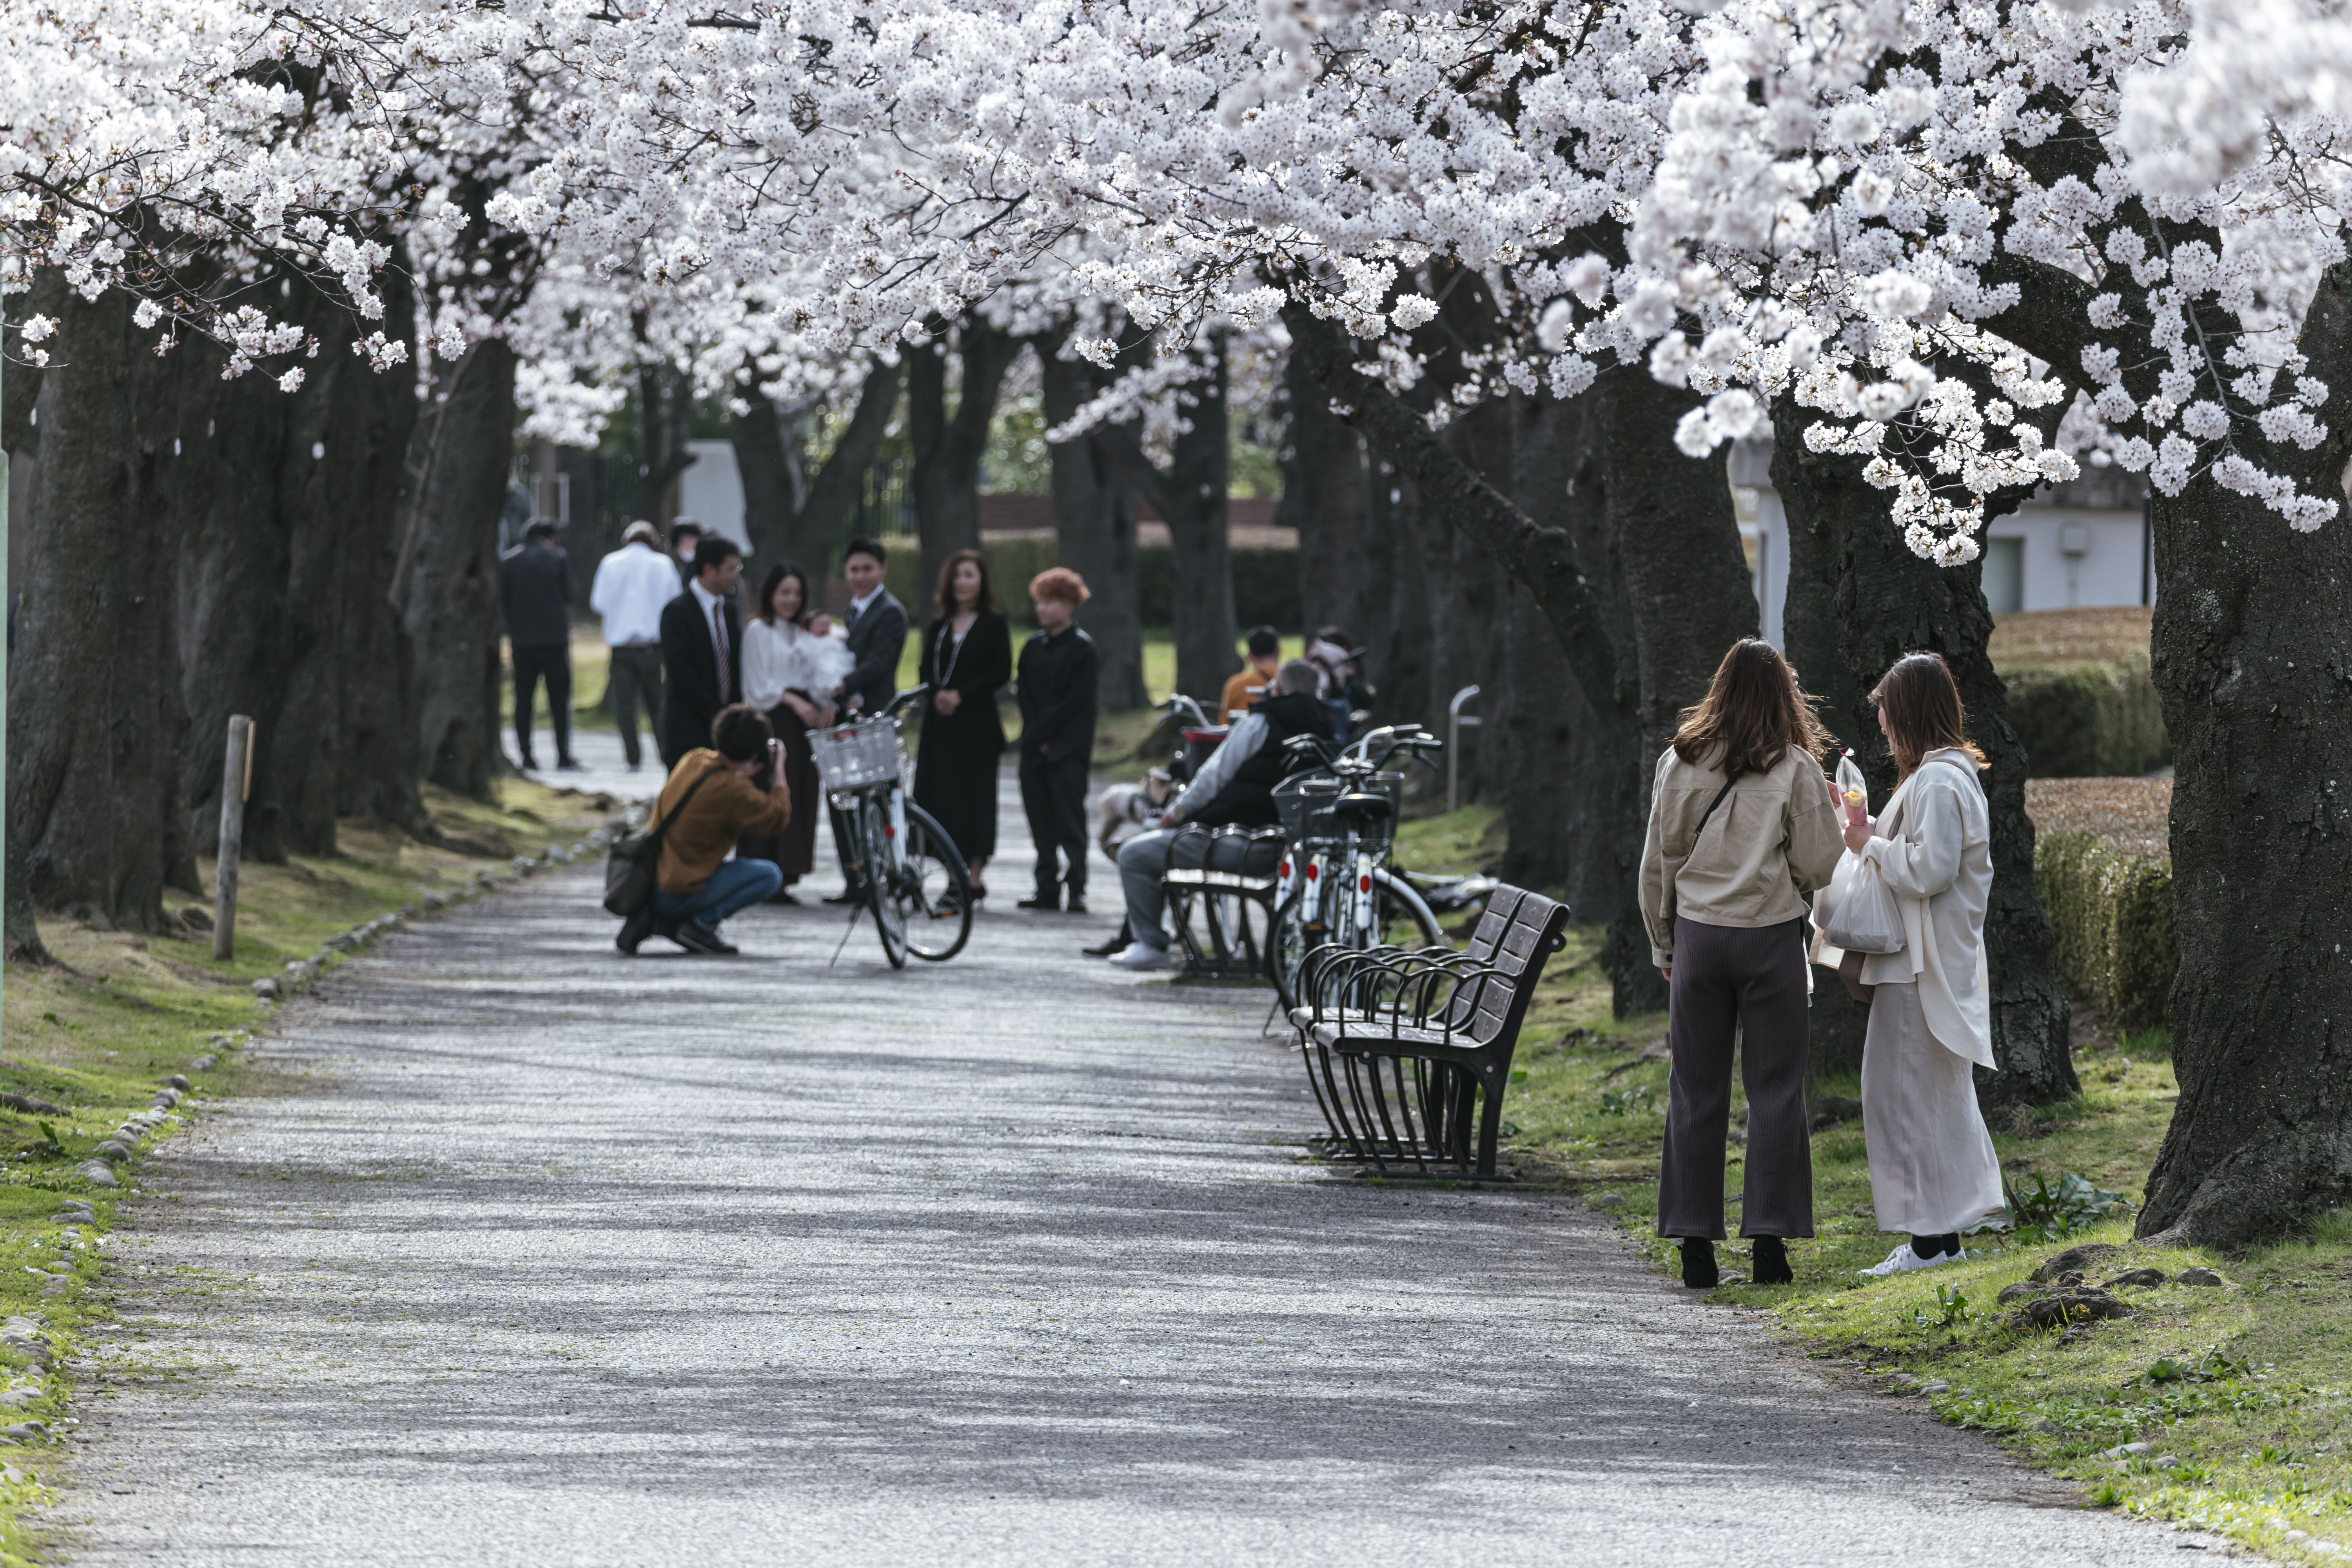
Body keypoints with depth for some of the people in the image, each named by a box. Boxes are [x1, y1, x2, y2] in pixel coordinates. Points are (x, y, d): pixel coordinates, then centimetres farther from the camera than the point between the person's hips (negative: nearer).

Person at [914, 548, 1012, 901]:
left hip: (977, 723, -4)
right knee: (941, 792, 0)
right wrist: (937, 694, -10)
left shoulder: (994, 624, 1)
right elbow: (927, 671, 11)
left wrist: (961, 695, -14)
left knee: (975, 791, -5)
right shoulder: (939, 627, 16)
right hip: (941, 723, 5)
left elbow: (1002, 671, -7)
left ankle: (976, 875, 1)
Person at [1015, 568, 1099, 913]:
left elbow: (1075, 702, -9)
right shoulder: (1033, 648, 14)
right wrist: (1034, 737, -2)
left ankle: (1076, 888, -6)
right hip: (1035, 746, 6)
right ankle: (1048, 887, 11)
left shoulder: (1082, 648, -4)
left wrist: (1042, 733, -11)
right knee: (1041, 818, 6)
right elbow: (1026, 699, 12)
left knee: (1070, 818, -7)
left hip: (1068, 750, -6)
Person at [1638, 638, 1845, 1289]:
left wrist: (1663, 945, 16)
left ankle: (1695, 1242, 5)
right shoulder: (1795, 770, -5)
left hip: (1697, 935, 2)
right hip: (1772, 937, -2)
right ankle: (1769, 1241, 0)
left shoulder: (1682, 763, 2)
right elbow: (1819, 866, -4)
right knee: (1776, 1089, 4)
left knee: (1696, 1091, 6)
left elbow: (1658, 863, 7)